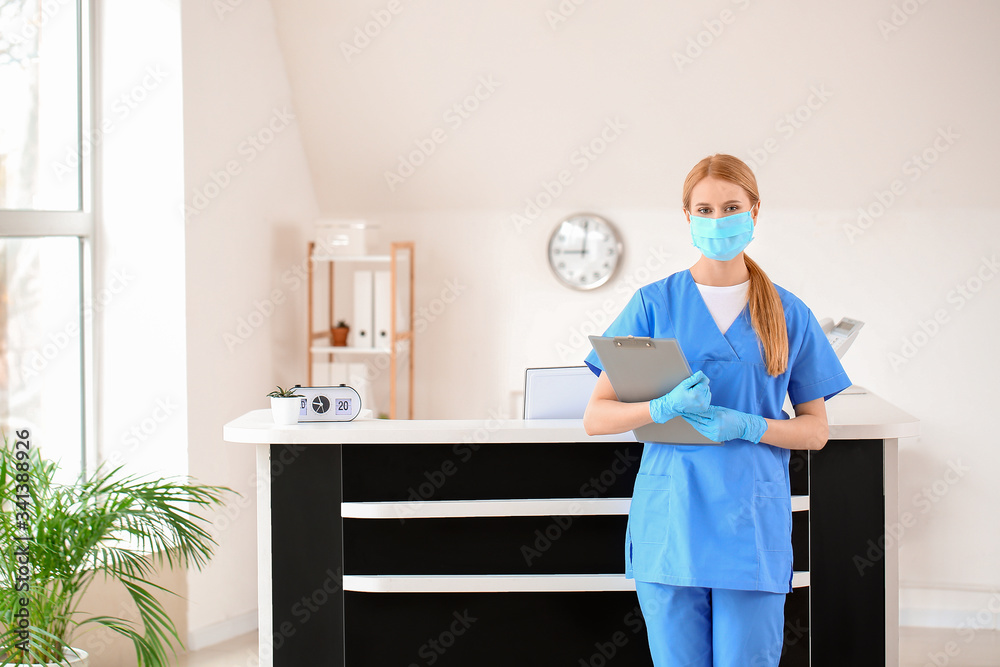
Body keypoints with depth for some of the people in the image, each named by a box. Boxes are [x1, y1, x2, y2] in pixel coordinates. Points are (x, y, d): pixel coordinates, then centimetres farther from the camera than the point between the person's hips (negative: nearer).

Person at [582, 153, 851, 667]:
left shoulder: (790, 315, 6)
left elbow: (815, 430, 8)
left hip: (753, 526, 1)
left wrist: (743, 425, -11)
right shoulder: (654, 305, 3)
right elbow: (596, 418, 0)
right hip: (669, 523, 0)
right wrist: (666, 407, -19)